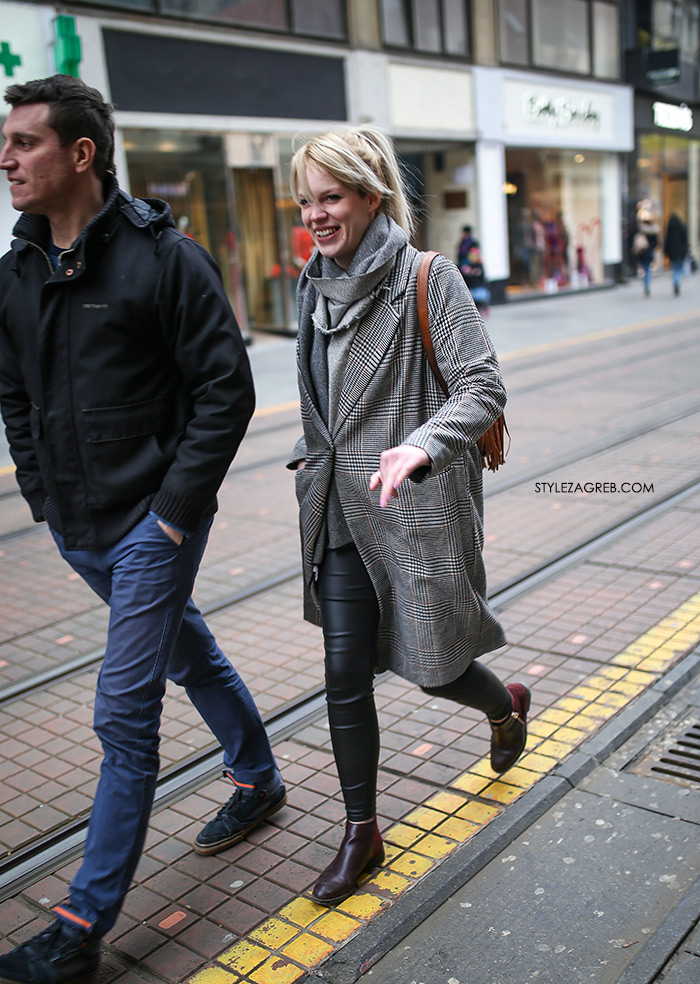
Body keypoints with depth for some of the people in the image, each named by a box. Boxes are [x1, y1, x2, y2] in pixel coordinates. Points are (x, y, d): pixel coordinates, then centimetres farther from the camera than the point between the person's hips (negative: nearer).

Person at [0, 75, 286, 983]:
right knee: (186, 649, 22)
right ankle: (258, 779, 45)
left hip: (152, 524, -7)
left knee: (124, 713, -3)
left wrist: (175, 510, -15)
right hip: (77, 528, 7)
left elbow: (227, 390, -14)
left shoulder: (164, 257, -13)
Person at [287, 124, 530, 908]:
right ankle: (361, 832, 22)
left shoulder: (428, 279, -11)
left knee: (432, 665, 8)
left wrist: (421, 445, -34)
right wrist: (311, 455, 14)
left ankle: (506, 704, 45)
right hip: (340, 511, 6)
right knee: (345, 673, 5)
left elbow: (484, 388, -18)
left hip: (416, 507, -5)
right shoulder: (316, 285, 9)